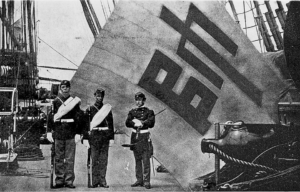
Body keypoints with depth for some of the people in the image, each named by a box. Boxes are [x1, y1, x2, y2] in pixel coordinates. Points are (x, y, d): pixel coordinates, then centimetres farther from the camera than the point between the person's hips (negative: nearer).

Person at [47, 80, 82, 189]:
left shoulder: (75, 102, 5)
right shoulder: (55, 102, 8)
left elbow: (78, 118, 2)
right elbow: (50, 117, 7)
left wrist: (78, 133, -4)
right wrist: (49, 132, -1)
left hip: (71, 134, -1)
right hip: (58, 134, 1)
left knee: (70, 159, 0)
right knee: (58, 158, 5)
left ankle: (69, 181, 6)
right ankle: (59, 180, 13)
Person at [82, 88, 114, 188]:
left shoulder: (107, 109, 11)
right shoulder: (89, 109, 6)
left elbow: (111, 124, 11)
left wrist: (111, 138, 5)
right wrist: (85, 138, -3)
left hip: (105, 137, 2)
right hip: (94, 136, -1)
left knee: (104, 160, 1)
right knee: (94, 160, 0)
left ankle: (102, 181, 6)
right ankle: (95, 181, 6)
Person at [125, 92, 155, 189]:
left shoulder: (149, 112, 3)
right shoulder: (132, 112, 12)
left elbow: (151, 123, -12)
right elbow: (127, 123, -1)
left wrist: (137, 121, -12)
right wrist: (140, 122, -15)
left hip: (145, 137, -4)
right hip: (135, 137, 4)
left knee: (146, 160, -7)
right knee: (137, 160, 8)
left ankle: (146, 182, -5)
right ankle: (139, 180, 16)